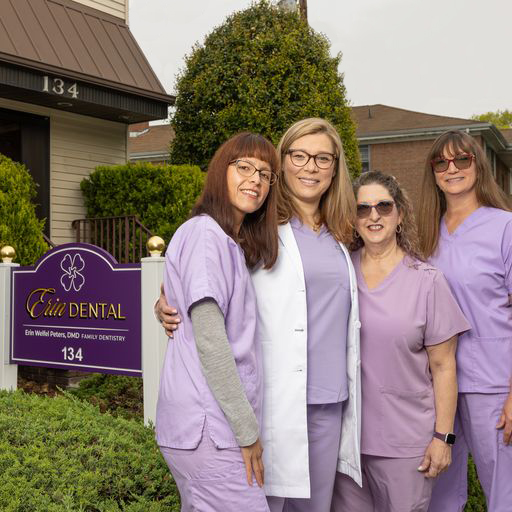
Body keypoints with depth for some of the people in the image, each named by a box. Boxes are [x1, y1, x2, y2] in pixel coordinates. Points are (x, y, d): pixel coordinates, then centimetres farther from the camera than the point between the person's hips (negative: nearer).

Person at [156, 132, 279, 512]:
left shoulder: (233, 243, 18)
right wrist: (247, 429, -15)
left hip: (209, 423, 9)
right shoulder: (205, 232, -11)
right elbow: (208, 338, -18)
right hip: (207, 425, -9)